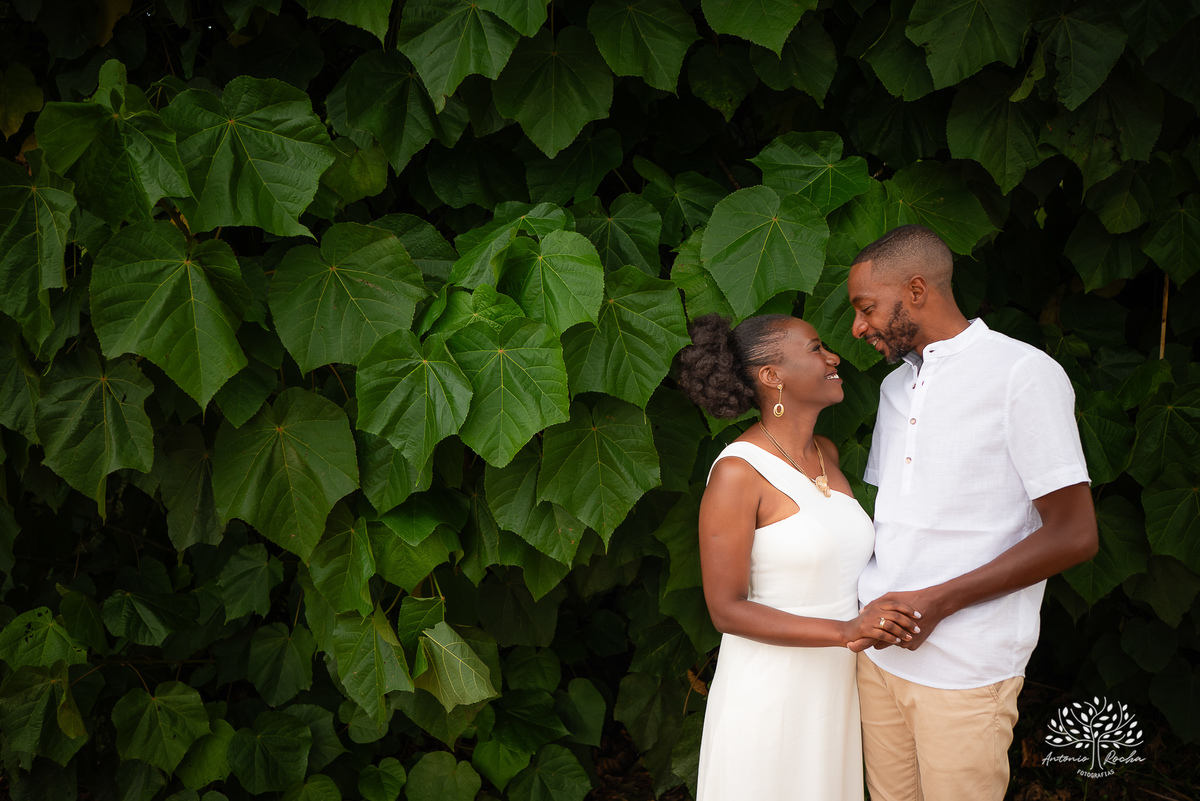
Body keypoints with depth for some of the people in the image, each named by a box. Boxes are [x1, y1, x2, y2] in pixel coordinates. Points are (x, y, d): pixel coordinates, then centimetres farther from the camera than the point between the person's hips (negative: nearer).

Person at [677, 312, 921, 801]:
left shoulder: (827, 454, 6)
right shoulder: (737, 472, -17)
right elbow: (726, 610, -17)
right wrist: (846, 631, -24)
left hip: (835, 686, 7)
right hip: (769, 691, -7)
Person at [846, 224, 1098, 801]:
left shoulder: (1023, 374, -8)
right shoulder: (895, 386, 16)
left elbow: (1073, 535, -13)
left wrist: (936, 602, -15)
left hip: (965, 672, -6)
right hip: (878, 654, 7)